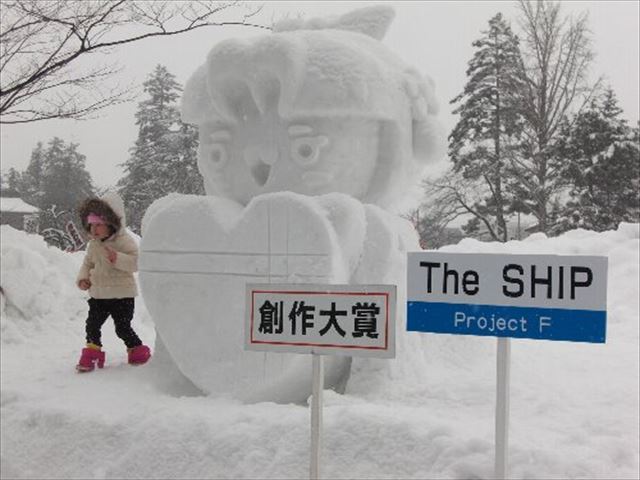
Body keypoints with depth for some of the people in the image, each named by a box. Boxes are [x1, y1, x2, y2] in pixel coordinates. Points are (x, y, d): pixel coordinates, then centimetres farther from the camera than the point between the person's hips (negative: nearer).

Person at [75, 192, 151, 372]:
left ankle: (137, 350, 20)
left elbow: (136, 262, -21)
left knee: (123, 328, -1)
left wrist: (117, 258, -34)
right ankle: (92, 353, 21)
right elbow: (87, 264, 20)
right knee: (92, 324, 5)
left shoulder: (124, 241, -12)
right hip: (98, 295, 6)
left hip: (122, 295, -6)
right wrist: (83, 278, 3)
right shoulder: (93, 244, 8)